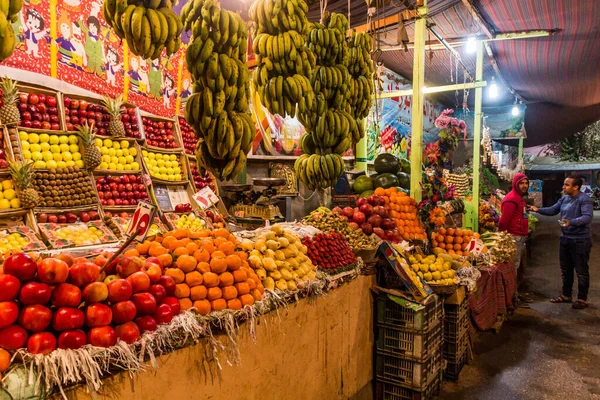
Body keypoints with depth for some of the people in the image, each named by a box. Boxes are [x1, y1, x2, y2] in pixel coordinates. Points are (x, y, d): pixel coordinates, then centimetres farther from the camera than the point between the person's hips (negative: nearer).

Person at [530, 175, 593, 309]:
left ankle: (582, 299, 18)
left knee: (581, 271, 4)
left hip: (580, 241, -8)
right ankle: (566, 295, 31)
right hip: (565, 239, 8)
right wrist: (538, 210, -2)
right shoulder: (564, 198, 6)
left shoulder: (585, 199, -19)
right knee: (565, 269, 18)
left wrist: (571, 222, -46)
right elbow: (553, 210, 14)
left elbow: (587, 217, -31)